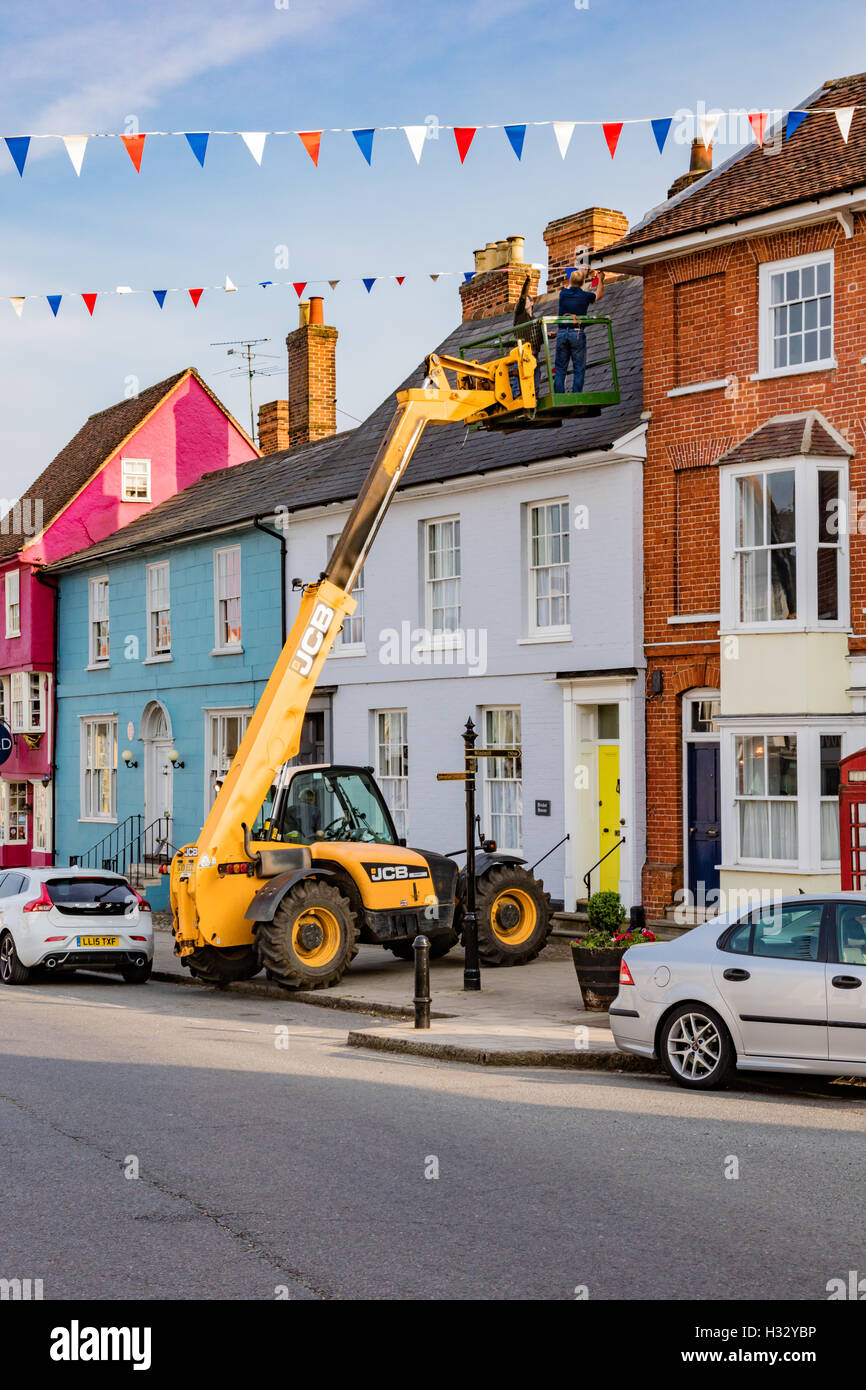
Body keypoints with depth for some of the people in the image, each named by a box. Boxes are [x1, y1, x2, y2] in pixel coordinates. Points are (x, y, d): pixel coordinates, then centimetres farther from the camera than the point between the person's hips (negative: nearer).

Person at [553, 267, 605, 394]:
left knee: (560, 369, 6)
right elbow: (599, 293, 22)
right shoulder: (585, 296, -1)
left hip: (561, 333, 3)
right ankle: (576, 397, -6)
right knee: (579, 369, 1)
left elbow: (568, 286, 31)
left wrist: (582, 273, 46)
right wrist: (600, 279, 40)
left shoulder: (563, 293, 5)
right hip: (577, 334, -3)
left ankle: (558, 398, 0)